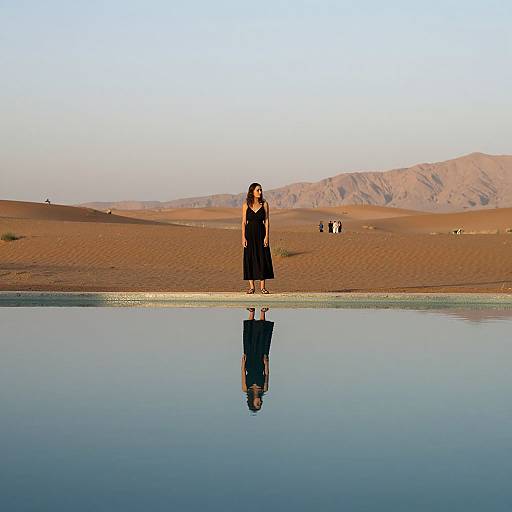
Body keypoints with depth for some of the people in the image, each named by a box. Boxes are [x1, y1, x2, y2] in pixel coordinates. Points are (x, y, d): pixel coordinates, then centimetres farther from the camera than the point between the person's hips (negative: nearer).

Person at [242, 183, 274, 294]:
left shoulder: (264, 204, 2)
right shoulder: (246, 205, 1)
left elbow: (267, 221, 1)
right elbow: (244, 222, 2)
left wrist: (266, 236, -8)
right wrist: (243, 237, -6)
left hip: (261, 233, 0)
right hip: (250, 233, 0)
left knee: (263, 259, -1)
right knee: (250, 259, 1)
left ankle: (262, 286, 5)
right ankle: (251, 286, 7)